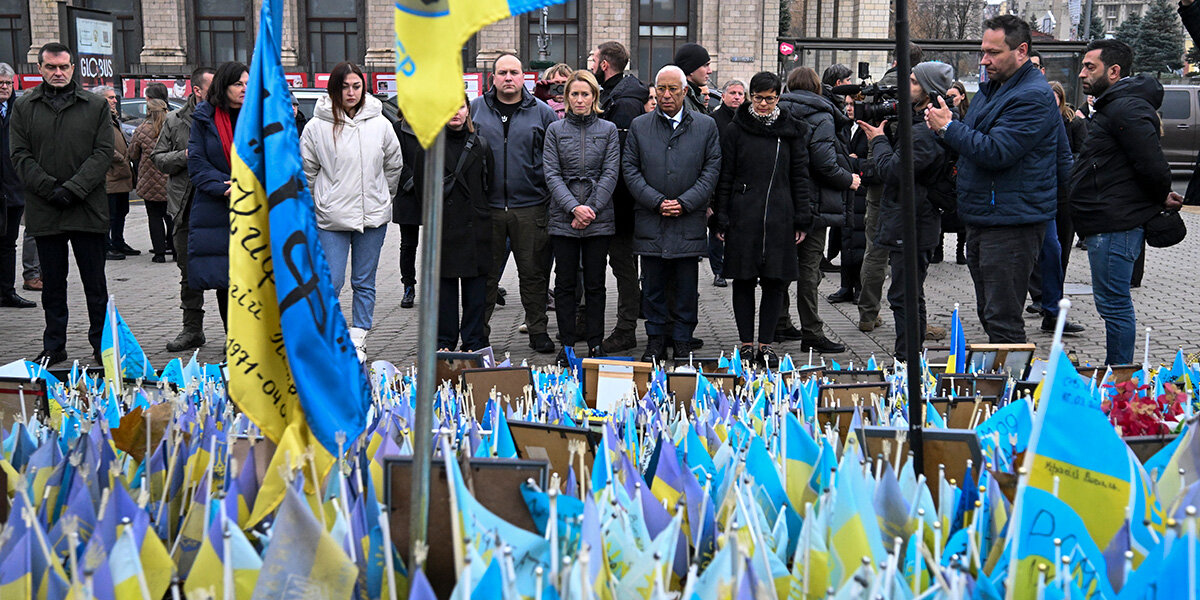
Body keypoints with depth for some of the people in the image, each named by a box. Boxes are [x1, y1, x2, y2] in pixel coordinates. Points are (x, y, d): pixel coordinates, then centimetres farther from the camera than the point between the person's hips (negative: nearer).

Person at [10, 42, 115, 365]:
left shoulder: (96, 105, 5)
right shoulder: (23, 107, 8)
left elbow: (103, 153, -2)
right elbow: (20, 156, 2)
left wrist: (74, 188, -13)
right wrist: (50, 188, -12)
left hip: (88, 210, -1)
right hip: (44, 211, 1)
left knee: (95, 283, 5)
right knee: (52, 284, 10)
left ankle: (102, 344, 14)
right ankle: (54, 347, 19)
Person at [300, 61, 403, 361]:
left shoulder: (380, 124, 3)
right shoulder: (317, 127, -2)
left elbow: (394, 165, 15)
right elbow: (307, 171, 5)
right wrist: (318, 205, 7)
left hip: (373, 216, 2)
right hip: (331, 218, -2)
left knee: (365, 282, 8)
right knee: (331, 282, -4)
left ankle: (358, 339, 17)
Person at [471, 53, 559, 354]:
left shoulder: (542, 112, 4)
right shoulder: (476, 109, 7)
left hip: (530, 207, -1)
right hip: (487, 206, 1)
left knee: (533, 272, 5)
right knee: (485, 272, 7)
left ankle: (538, 330, 16)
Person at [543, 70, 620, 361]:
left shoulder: (608, 130, 6)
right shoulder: (555, 130, 6)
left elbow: (610, 174, -1)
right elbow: (551, 174, -1)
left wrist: (591, 210, -11)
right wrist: (574, 207, -13)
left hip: (599, 219, 0)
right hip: (563, 218, 0)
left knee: (595, 284, 5)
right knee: (565, 283, 4)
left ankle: (595, 344, 13)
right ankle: (567, 344, 11)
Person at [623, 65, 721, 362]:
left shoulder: (706, 125, 6)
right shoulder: (639, 126, 7)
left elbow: (712, 169, 2)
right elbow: (630, 169, 3)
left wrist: (684, 203, -9)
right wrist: (657, 202, -8)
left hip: (689, 220, -1)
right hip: (650, 219, 1)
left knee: (686, 286, 4)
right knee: (653, 285, 6)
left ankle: (682, 341, 15)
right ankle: (655, 340, 17)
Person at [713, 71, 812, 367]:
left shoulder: (791, 131, 7)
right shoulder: (735, 130, 4)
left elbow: (800, 176, 8)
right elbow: (725, 178, 4)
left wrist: (802, 220, 3)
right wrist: (721, 219, -2)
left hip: (779, 217, 1)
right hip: (743, 217, -1)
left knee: (775, 282, 2)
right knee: (744, 281, 2)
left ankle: (766, 344, 11)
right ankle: (747, 343, 11)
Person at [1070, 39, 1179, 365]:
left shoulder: (1126, 109, -17)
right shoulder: (1114, 106, 20)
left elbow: (1153, 166, -23)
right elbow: (1151, 166, 26)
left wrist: (1160, 198, -6)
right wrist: (1160, 198, 15)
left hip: (1115, 227, -11)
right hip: (1108, 224, 11)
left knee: (1114, 305, -6)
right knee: (1115, 305, 15)